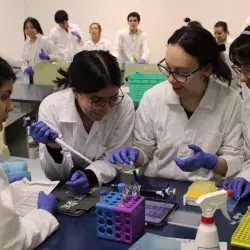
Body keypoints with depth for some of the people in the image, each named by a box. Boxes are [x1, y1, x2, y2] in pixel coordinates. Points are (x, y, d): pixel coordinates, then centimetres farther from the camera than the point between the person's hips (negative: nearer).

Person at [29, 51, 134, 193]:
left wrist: (90, 176, -25)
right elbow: (55, 174, -10)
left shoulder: (125, 105, -16)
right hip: (65, 190, 1)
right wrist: (54, 147, -29)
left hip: (108, 188, 0)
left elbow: (114, 159, -7)